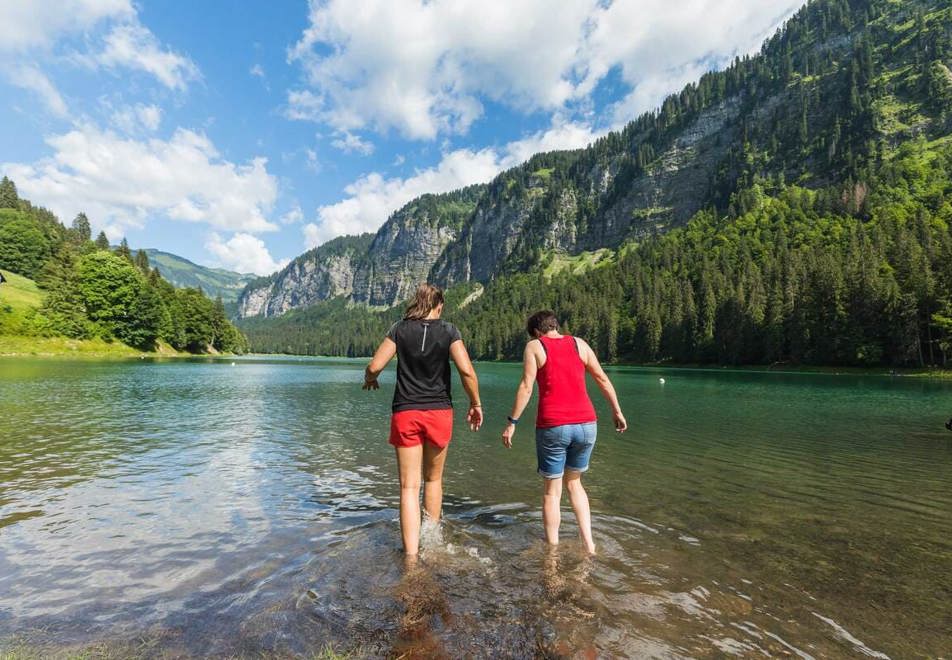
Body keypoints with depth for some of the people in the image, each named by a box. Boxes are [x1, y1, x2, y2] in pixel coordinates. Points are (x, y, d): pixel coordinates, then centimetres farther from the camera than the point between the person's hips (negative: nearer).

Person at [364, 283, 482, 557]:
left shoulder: (399, 329, 0)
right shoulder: (449, 331, -3)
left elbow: (374, 366, -3)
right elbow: (466, 371, -13)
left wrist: (369, 379, 19)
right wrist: (476, 404, 0)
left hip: (406, 413, 0)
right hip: (440, 412, 0)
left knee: (409, 486, 5)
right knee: (433, 479, 20)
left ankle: (411, 556, 2)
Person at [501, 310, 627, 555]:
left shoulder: (534, 346, 1)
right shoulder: (579, 344, 10)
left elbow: (526, 387, -8)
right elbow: (603, 380, 12)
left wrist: (512, 422, -4)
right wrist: (617, 411, 21)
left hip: (552, 426, -3)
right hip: (586, 424, 4)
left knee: (552, 490, 12)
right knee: (574, 483, 23)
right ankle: (588, 543, 17)